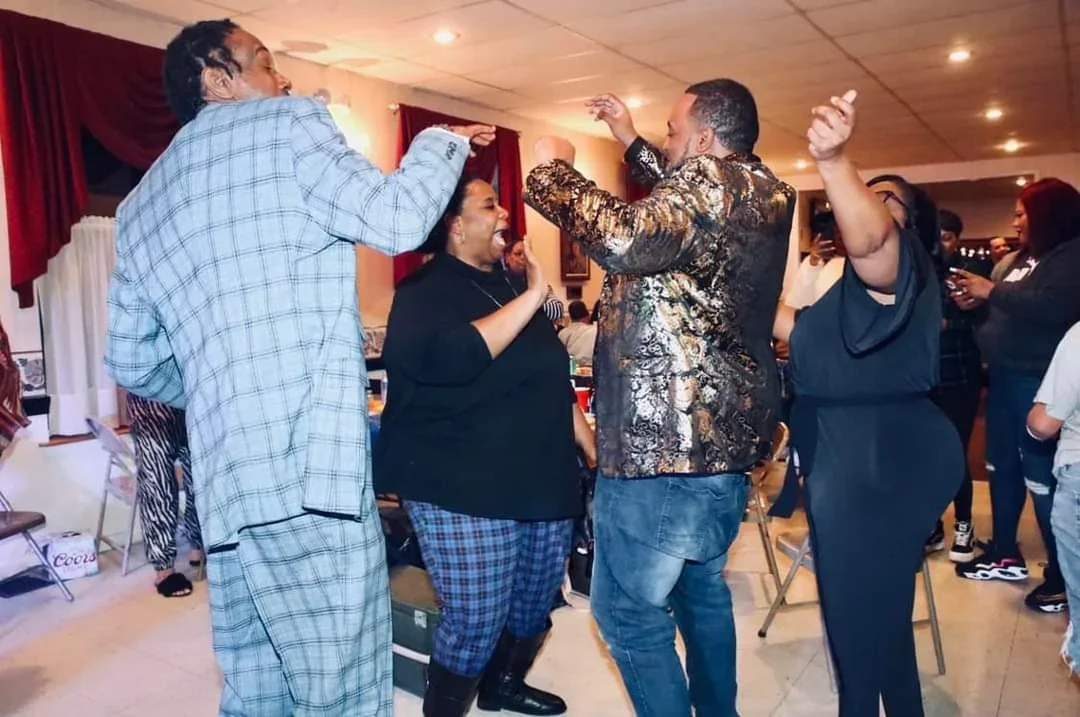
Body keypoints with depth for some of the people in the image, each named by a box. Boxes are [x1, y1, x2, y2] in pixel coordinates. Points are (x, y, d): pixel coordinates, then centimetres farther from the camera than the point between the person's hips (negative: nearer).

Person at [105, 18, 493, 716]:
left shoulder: (140, 206, 23)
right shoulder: (284, 124, 4)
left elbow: (133, 362, 22)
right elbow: (395, 221, -7)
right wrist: (444, 142, 12)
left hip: (225, 477, 8)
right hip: (308, 463, -8)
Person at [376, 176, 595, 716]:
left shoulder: (508, 284, 14)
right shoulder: (425, 293, -9)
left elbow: (552, 378, 20)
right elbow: (453, 358, -31)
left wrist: (595, 450, 16)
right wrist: (532, 298, -25)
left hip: (542, 480, 8)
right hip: (464, 491, -8)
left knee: (536, 605, 17)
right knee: (475, 621, -4)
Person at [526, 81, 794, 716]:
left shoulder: (713, 180, -15)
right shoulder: (764, 193, 14)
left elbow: (628, 240, -33)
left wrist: (555, 170, -18)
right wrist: (631, 140, 30)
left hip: (666, 438, -10)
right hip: (726, 429, 11)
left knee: (628, 612, 1)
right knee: (702, 589, 24)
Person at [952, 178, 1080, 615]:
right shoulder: (1026, 257, 17)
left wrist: (992, 291, -19)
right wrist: (979, 301, 4)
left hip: (1039, 382, -10)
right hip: (1006, 376, 10)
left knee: (1042, 477, -5)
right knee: (1003, 467, 15)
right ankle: (1005, 554, 28)